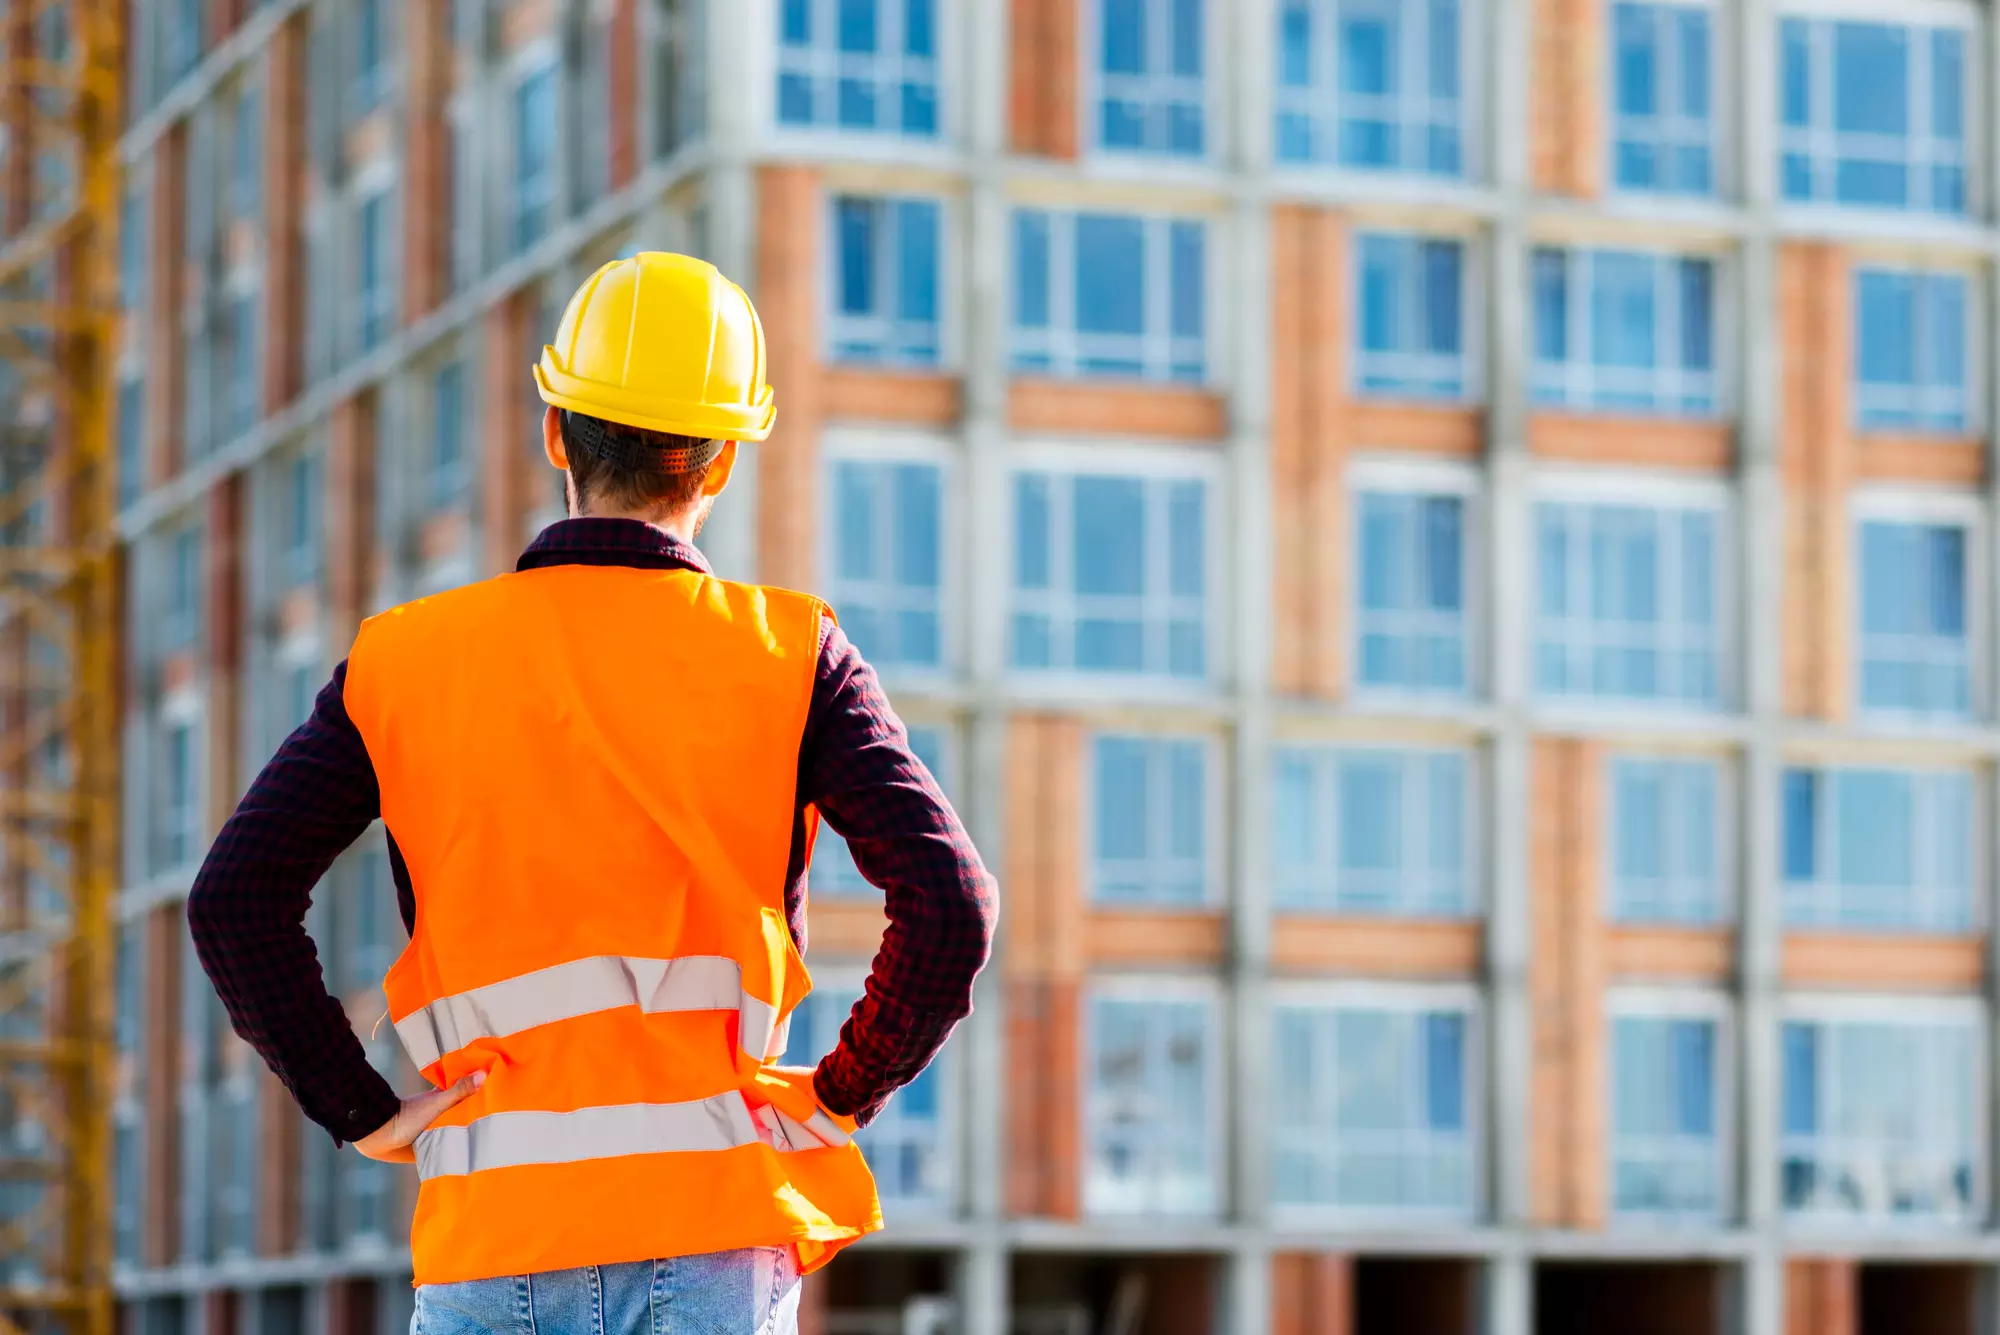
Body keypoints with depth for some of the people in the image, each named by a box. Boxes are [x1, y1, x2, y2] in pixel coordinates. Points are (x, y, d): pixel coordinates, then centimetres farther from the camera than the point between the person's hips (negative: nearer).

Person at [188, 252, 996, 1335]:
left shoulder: (403, 664, 7)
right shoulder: (790, 658, 3)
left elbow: (234, 902, -2)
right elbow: (948, 903, -8)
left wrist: (362, 1114, 5)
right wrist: (848, 1090, 5)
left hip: (491, 1233, 1)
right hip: (713, 1221, -1)